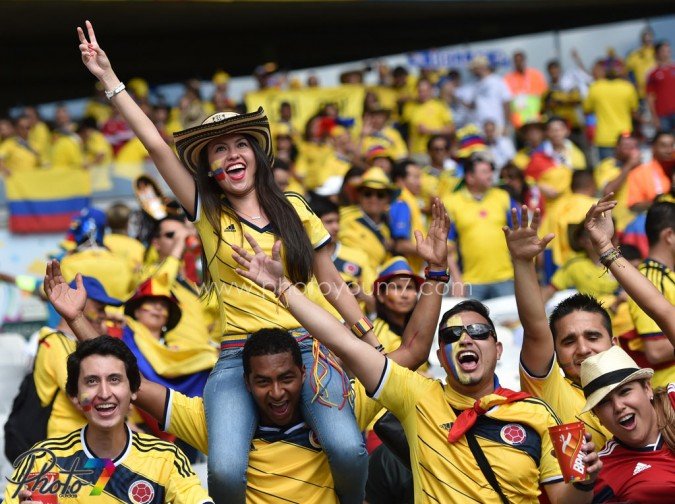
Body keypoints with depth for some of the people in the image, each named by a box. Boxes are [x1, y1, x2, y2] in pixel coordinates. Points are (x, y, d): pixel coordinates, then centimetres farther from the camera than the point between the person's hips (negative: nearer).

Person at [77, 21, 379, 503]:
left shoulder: (295, 210, 11)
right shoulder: (208, 215, 9)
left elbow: (333, 285, 15)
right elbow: (157, 146, 4)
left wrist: (375, 347, 9)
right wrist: (110, 79, 2)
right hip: (238, 357, 0)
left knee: (348, 449, -26)